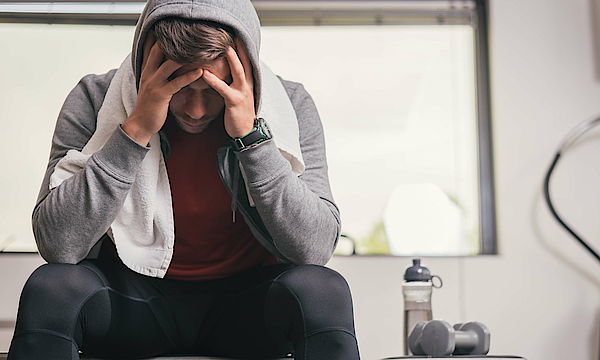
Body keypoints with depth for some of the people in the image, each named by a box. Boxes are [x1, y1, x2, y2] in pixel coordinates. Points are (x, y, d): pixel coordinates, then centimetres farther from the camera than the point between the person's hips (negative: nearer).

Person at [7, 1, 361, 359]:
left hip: (244, 298, 0)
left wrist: (251, 133, -29)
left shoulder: (290, 105, -13)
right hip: (132, 296, 1)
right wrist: (136, 129, -29)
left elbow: (314, 250, -21)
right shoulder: (94, 102, -13)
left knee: (324, 291, -30)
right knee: (50, 287, -29)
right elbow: (58, 246, -23)